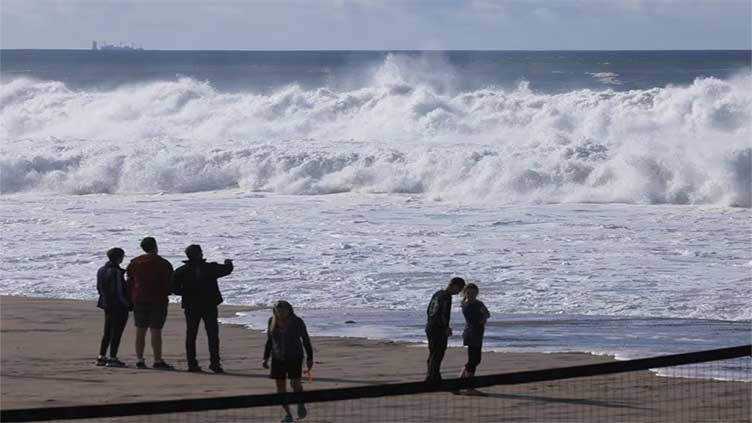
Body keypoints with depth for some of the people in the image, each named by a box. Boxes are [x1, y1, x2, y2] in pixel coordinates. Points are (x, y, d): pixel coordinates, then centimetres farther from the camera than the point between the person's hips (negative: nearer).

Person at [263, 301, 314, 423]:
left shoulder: (297, 322, -10)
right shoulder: (272, 321, 0)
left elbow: (306, 340, -3)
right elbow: (269, 340, 9)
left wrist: (310, 358, -4)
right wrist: (266, 358, 6)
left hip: (294, 357, -3)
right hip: (278, 358, 3)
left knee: (295, 383, -14)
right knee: (280, 386, -1)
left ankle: (301, 404, 14)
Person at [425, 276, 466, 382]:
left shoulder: (437, 294, 13)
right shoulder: (446, 297, -16)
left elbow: (428, 311, 18)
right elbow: (443, 315, -22)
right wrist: (447, 328, -10)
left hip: (430, 327, 9)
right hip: (439, 330, -9)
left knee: (433, 354, 16)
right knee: (437, 355, -3)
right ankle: (431, 379, -2)